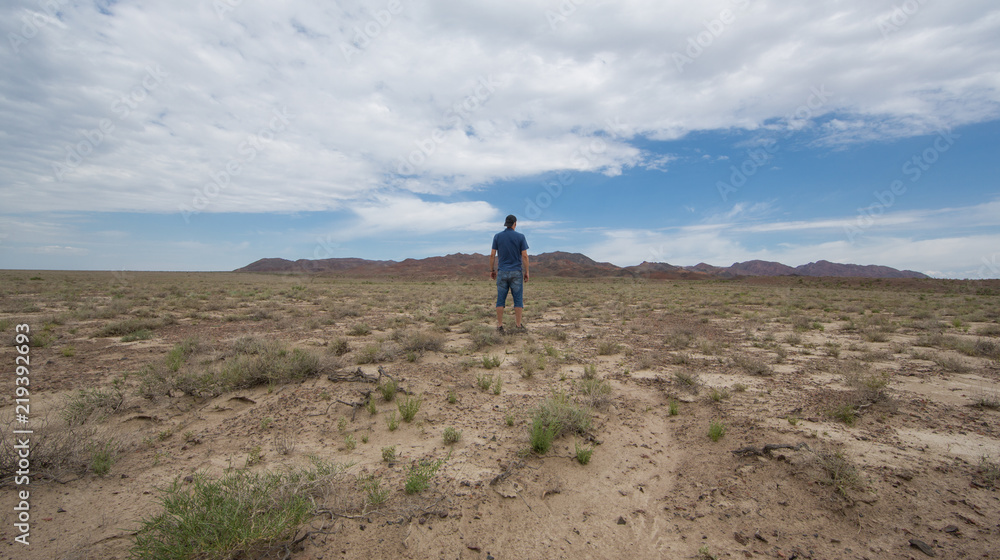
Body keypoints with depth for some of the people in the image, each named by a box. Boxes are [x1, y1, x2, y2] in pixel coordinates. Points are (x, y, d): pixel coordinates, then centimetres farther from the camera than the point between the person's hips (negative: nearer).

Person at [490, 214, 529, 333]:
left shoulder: (497, 236, 2)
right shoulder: (520, 237, -3)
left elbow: (492, 255, 0)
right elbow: (524, 255, -6)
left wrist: (491, 270, 9)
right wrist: (526, 272, 0)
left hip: (502, 272, 2)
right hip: (516, 272, -1)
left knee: (501, 299, 5)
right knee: (518, 298, 6)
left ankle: (500, 326, 5)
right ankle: (518, 325, 9)